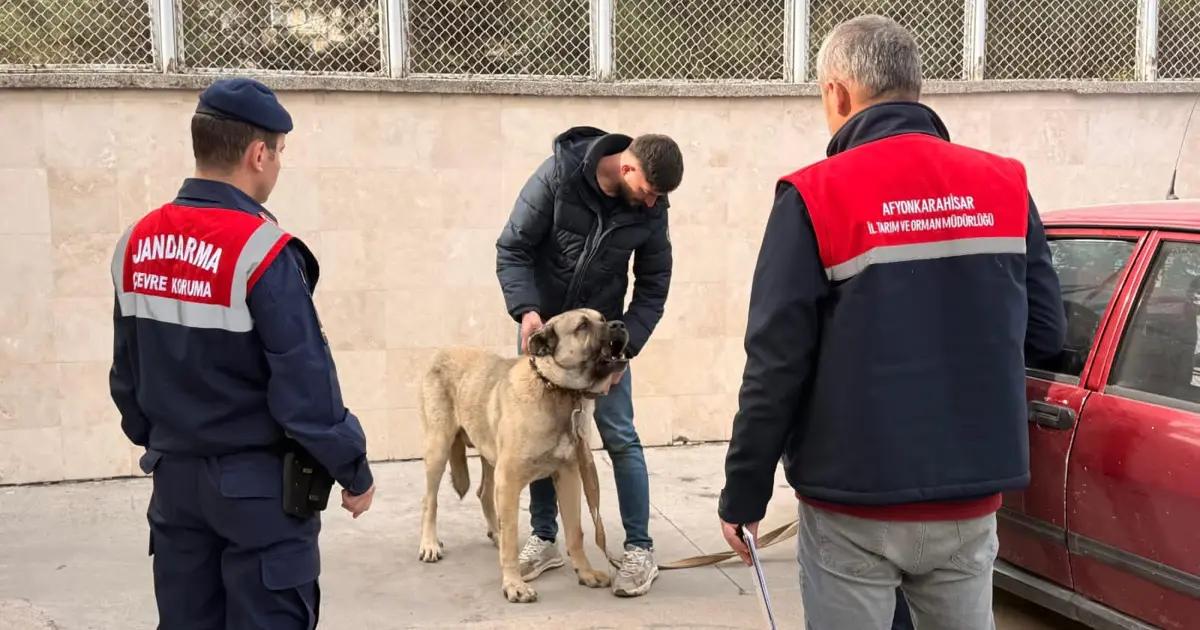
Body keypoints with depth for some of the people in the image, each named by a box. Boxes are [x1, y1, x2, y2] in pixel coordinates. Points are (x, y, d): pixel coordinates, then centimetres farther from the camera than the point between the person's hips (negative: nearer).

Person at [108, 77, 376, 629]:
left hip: (175, 478, 7)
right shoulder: (261, 250, -20)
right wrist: (354, 471, -7)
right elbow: (306, 385, -20)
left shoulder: (137, 243, 1)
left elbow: (126, 373, 10)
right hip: (258, 483, -7)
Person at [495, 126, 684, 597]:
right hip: (542, 327, 0)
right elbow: (512, 248, -15)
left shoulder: (650, 209, -13)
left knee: (619, 437, -3)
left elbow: (653, 288, -4)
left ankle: (640, 549, 6)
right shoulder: (557, 176, -20)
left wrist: (625, 347, -15)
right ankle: (544, 539, 21)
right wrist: (526, 309, -29)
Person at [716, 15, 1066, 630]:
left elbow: (775, 363, -14)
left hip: (854, 507, -4)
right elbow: (1044, 333, 5)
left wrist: (743, 493, -3)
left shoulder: (815, 196, -13)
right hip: (970, 501, 4)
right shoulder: (1005, 185, 0)